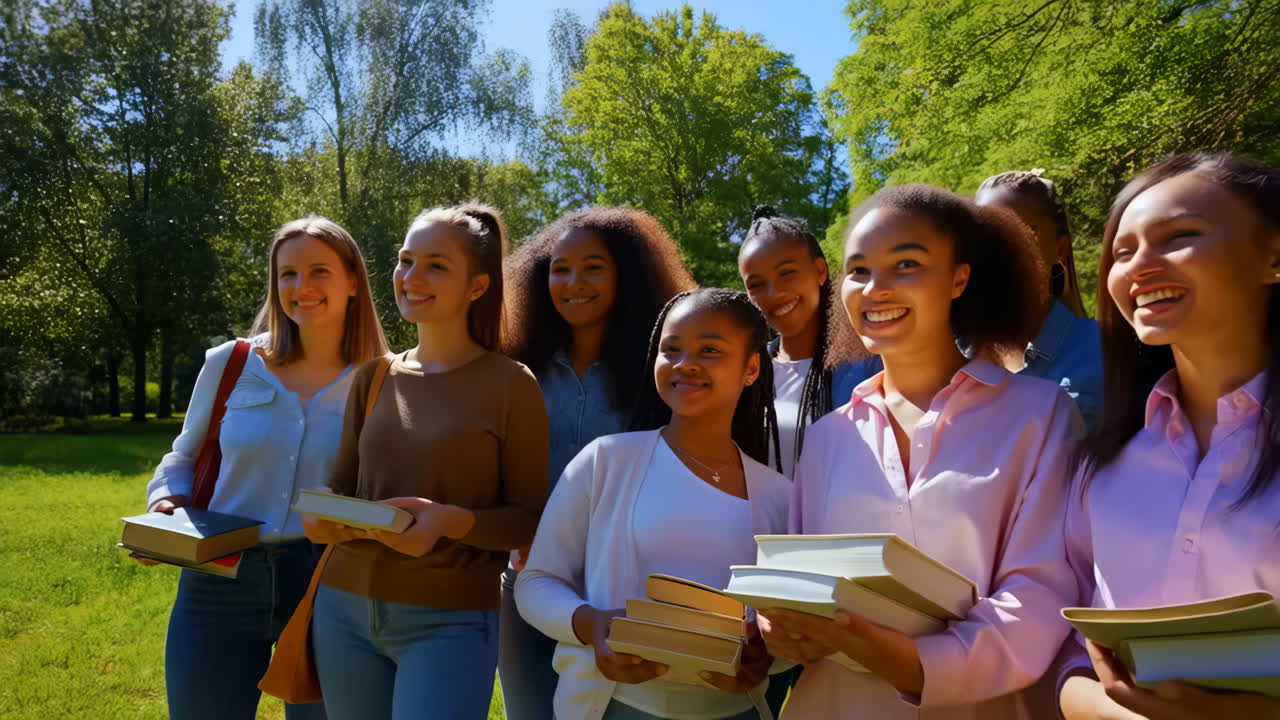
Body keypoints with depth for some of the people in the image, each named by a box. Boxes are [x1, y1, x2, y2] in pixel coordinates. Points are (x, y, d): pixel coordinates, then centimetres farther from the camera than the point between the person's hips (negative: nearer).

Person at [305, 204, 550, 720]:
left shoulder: (510, 384, -8)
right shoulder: (374, 377, 6)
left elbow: (531, 520, -7)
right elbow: (342, 485, 12)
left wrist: (452, 520, -23)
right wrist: (323, 512, -10)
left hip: (450, 622, -5)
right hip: (344, 609, 5)